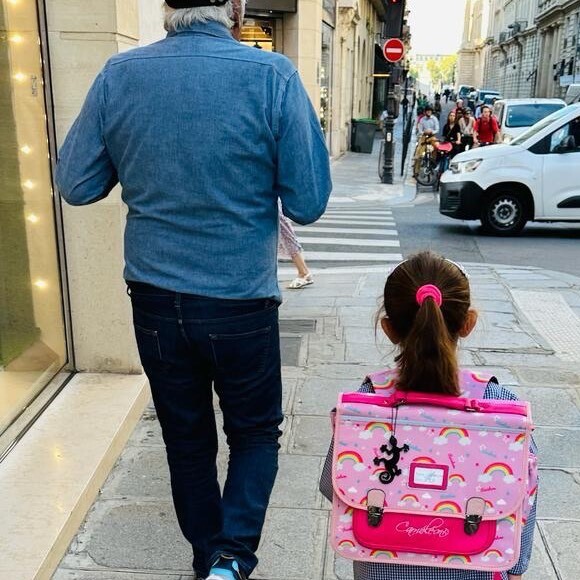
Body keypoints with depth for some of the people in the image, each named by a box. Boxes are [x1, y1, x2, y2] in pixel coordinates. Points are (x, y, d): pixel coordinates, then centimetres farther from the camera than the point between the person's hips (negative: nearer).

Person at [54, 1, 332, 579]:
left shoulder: (118, 74, -5)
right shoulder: (272, 76, -13)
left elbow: (75, 184, 2)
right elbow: (308, 204, -11)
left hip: (155, 299, 3)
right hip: (240, 300, -3)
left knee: (185, 438, 21)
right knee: (256, 432, 20)